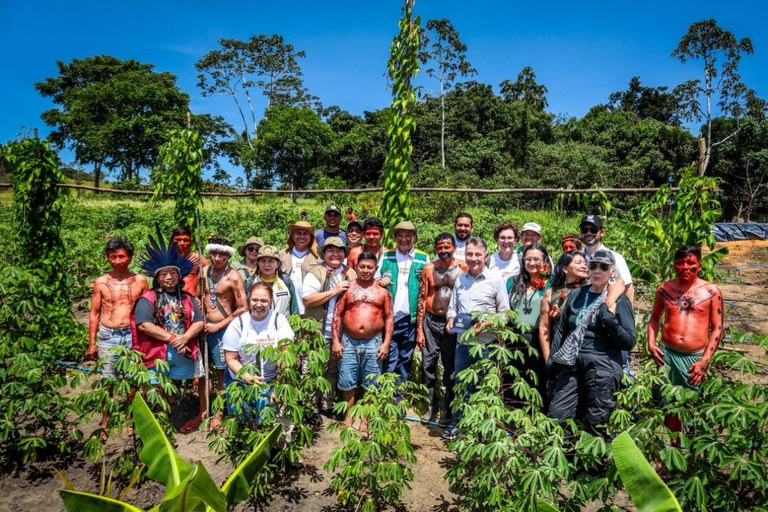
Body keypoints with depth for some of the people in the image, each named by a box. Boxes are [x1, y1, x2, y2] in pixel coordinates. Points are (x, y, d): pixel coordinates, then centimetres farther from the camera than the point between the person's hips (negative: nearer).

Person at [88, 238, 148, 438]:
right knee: (107, 380, 7)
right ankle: (104, 423, 22)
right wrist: (91, 343, 5)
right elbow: (94, 314, 7)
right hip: (107, 335, 0)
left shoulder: (140, 280, 2)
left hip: (133, 334, 0)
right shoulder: (101, 282, 2)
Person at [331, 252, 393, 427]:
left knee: (371, 384, 7)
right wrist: (335, 341, -4)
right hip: (349, 342, 0)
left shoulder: (382, 291, 5)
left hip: (374, 343, 0)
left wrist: (386, 343, -5)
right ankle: (348, 417, 20)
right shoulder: (347, 288, 4)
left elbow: (389, 318, 4)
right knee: (347, 383, 5)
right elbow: (337, 315, 3)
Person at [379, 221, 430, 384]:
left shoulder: (424, 258, 5)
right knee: (390, 359, 2)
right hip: (389, 316, 0)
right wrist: (380, 281, -8)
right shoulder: (386, 256, 7)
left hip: (411, 317, 0)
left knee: (406, 358, 12)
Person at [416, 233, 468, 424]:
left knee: (451, 367, 6)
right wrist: (419, 329, 0)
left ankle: (447, 409, 20)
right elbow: (421, 299, 3)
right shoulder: (429, 269, 3)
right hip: (431, 321, 2)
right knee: (428, 364, 5)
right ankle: (432, 404, 23)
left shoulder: (463, 268, -2)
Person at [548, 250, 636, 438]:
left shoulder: (619, 300, 2)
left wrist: (610, 320, -17)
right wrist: (552, 359, 11)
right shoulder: (577, 295, 14)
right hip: (572, 362, 4)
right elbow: (561, 329, 18)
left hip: (602, 365, -4)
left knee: (595, 424, 0)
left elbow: (629, 342, -4)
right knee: (556, 416, 0)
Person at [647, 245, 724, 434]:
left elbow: (717, 328, -2)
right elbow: (654, 318, 15)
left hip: (695, 357, -1)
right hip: (666, 353, 2)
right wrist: (651, 344, -1)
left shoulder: (711, 291, -2)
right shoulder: (664, 288, 4)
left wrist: (705, 361, -8)